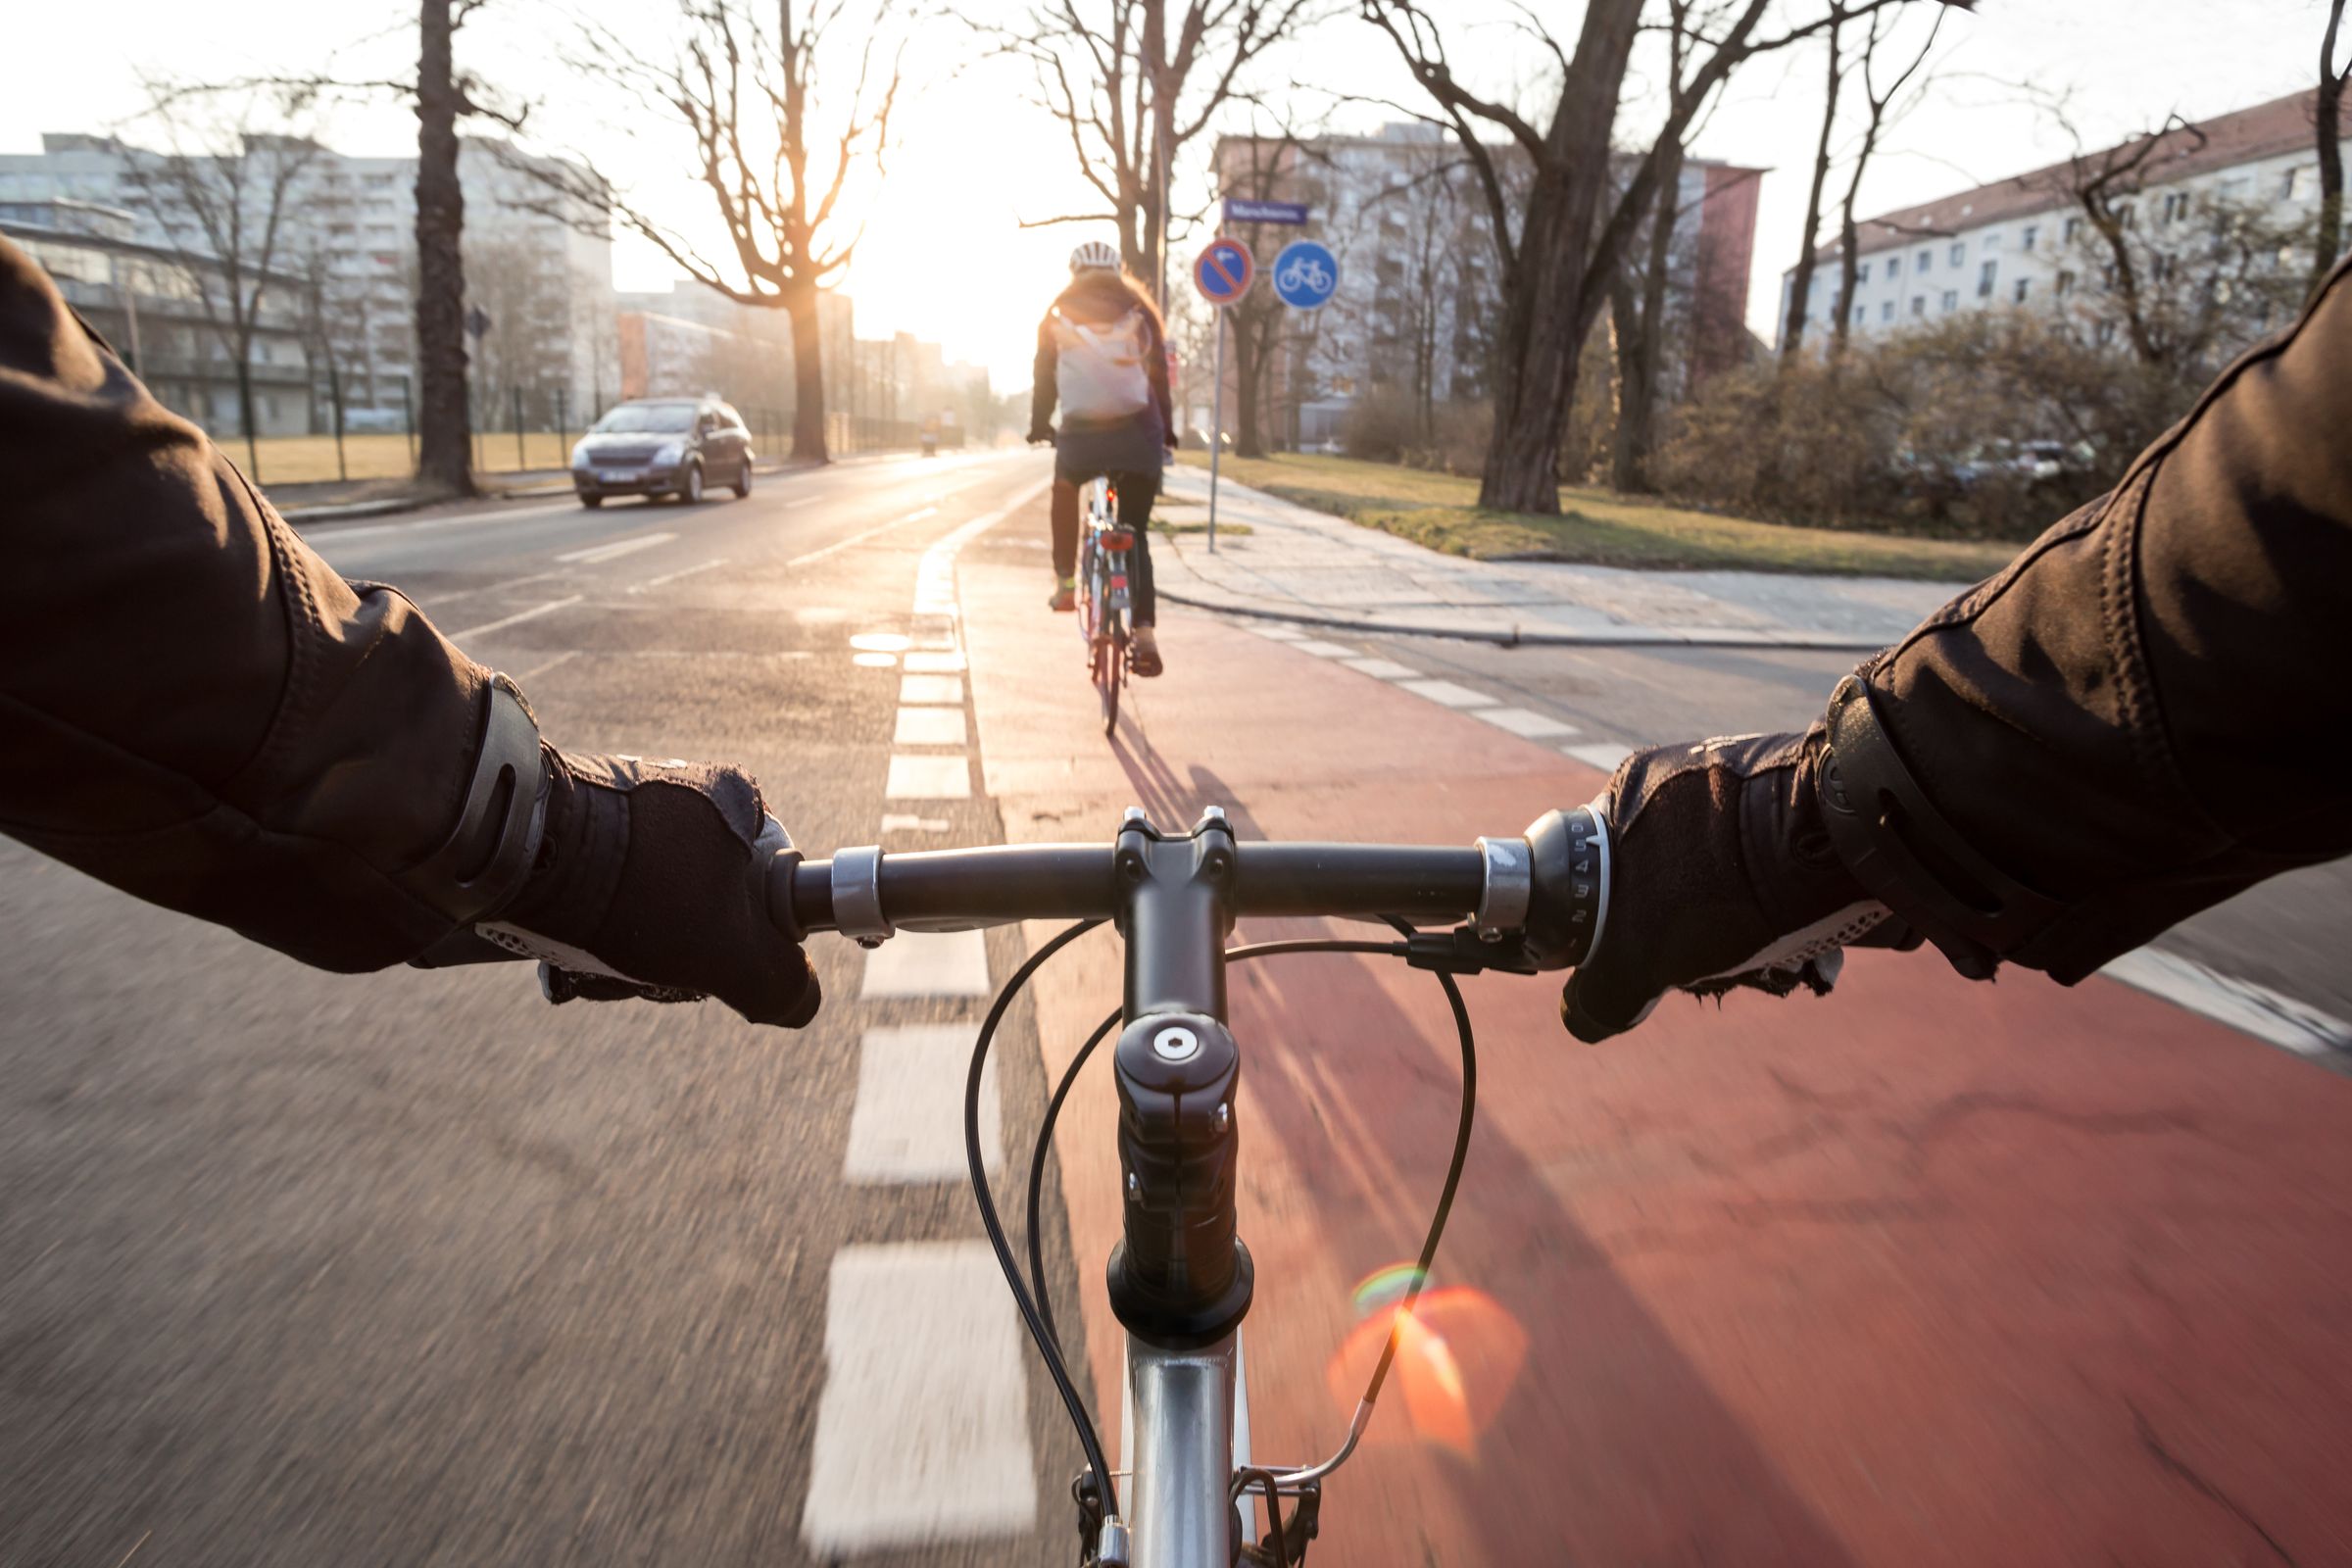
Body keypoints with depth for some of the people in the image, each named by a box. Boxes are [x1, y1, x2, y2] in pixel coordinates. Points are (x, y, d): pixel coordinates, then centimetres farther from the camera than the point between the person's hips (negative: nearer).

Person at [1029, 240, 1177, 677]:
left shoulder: (1058, 316, 13)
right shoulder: (1140, 313, 13)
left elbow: (1044, 377, 16)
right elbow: (1160, 375, 14)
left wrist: (1038, 426, 30)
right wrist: (1167, 431, 23)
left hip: (1081, 434, 0)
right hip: (1139, 433, 1)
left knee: (1065, 493, 32)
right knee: (1136, 532, 9)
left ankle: (1065, 582, 24)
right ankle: (1145, 630, -7)